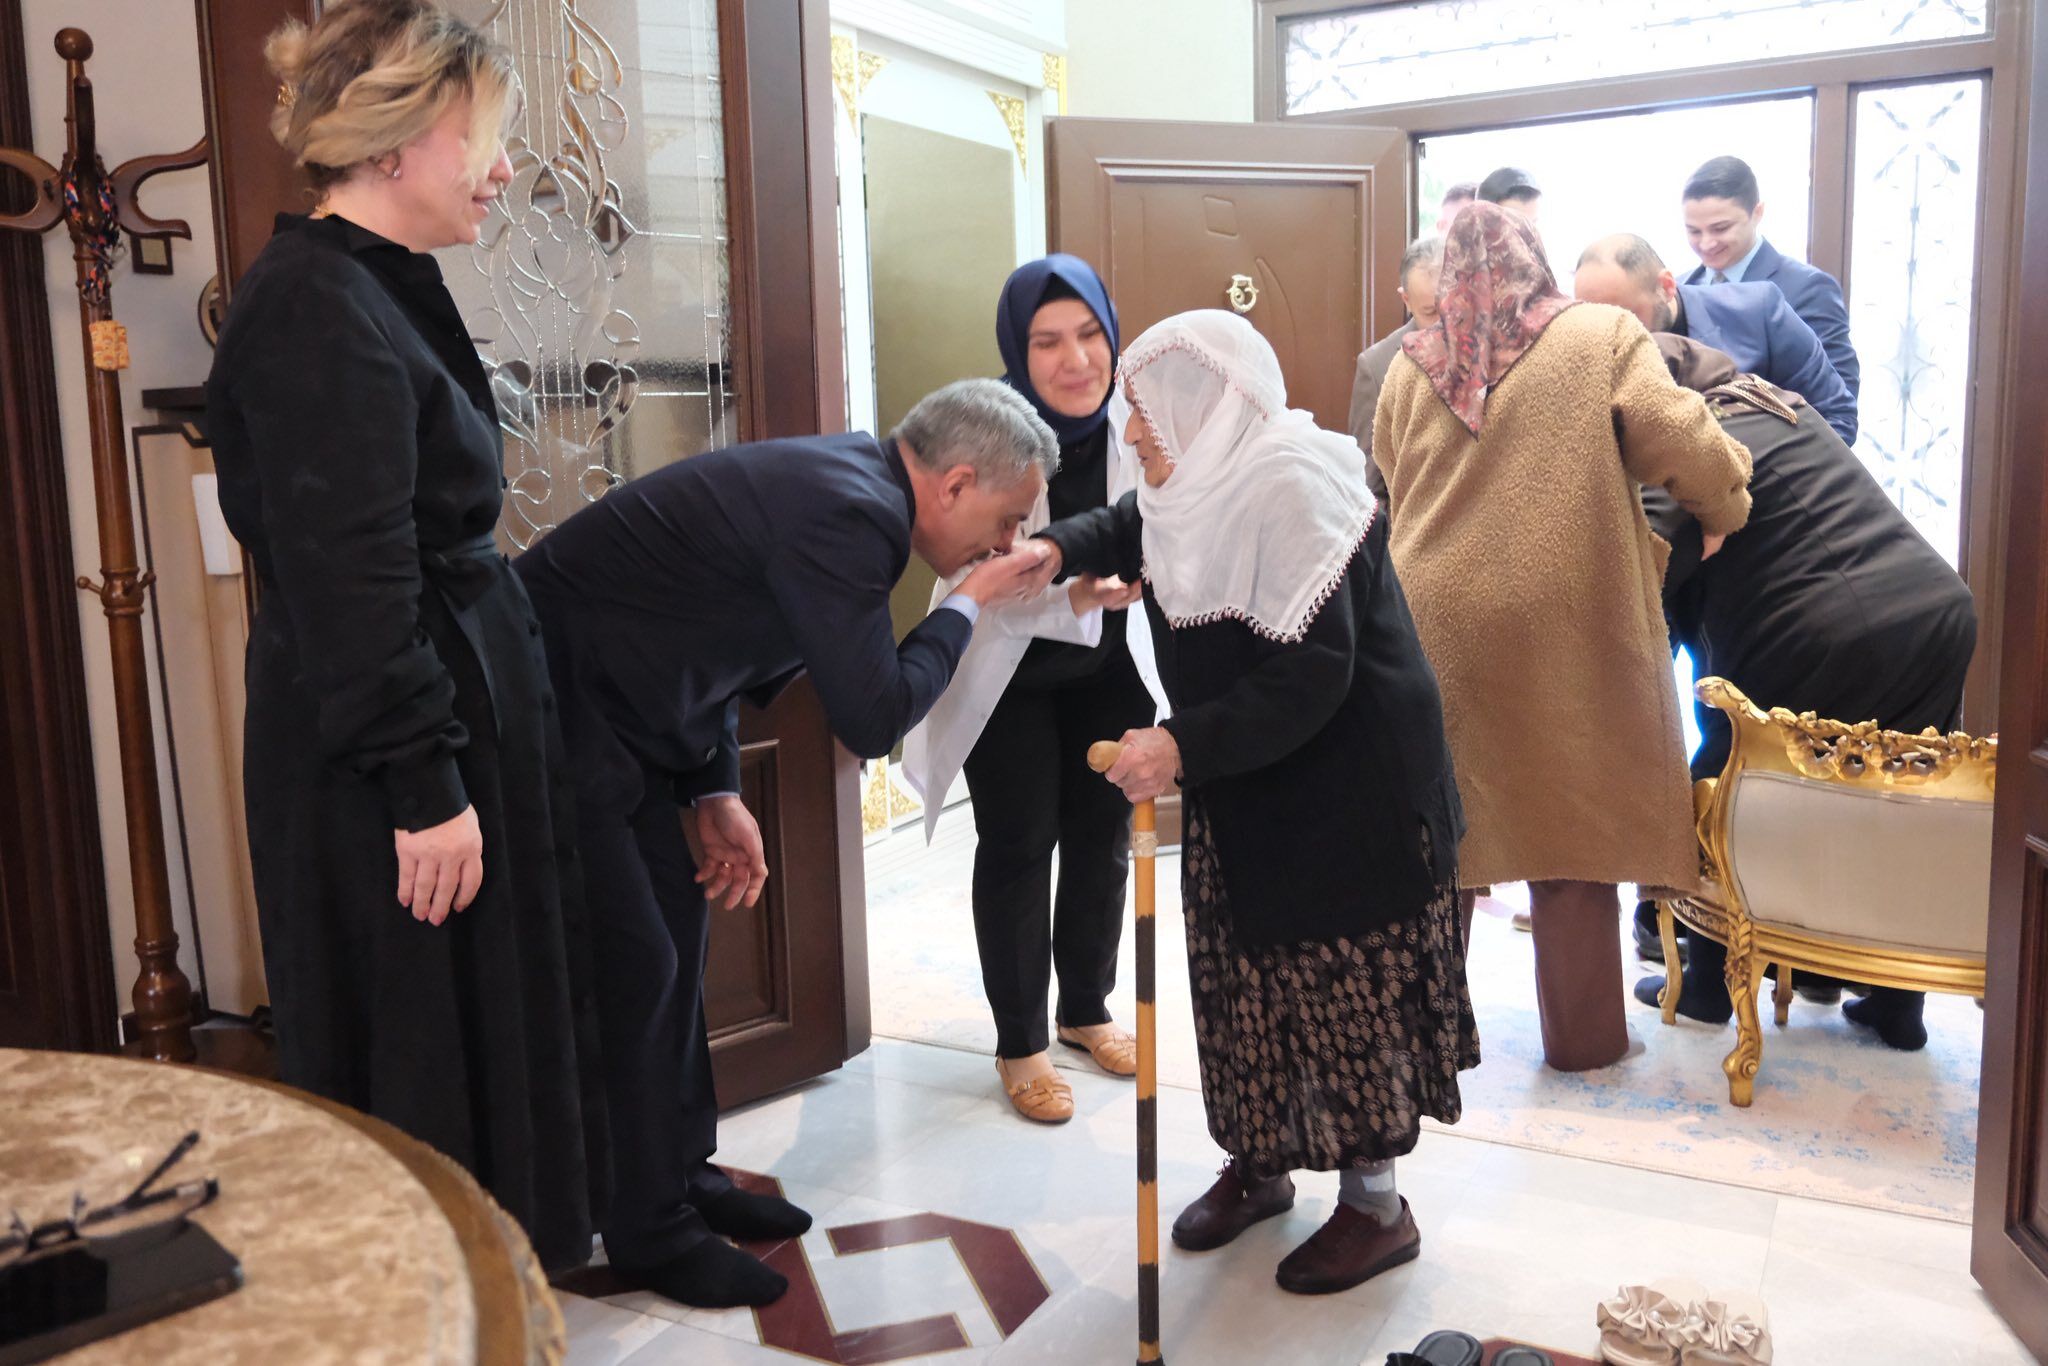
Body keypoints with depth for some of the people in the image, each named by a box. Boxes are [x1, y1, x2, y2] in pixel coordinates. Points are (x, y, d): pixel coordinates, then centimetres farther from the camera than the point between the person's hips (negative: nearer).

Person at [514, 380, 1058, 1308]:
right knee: (634, 964, -3)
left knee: (676, 929, 14)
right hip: (555, 706, -10)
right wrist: (970, 605, -7)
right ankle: (651, 1230, 14)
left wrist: (714, 793, 8)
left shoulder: (841, 481, 7)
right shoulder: (850, 514, -24)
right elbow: (871, 719, -20)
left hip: (612, 700, 10)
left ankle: (681, 1175, 29)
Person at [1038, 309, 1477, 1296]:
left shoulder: (1292, 491, -24)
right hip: (1244, 790, 9)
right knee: (1244, 974, 15)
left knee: (1343, 983, 1)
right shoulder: (1204, 482, 3)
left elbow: (1311, 674, -30)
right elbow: (1120, 528, 22)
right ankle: (1255, 1163, 33)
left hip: (1350, 789, -8)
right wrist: (1051, 551, 1)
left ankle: (1375, 1202, 19)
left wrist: (1183, 745, -32)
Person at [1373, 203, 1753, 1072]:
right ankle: (1581, 1035, 20)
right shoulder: (1602, 337, -1)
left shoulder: (1411, 367, 8)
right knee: (1571, 823, 9)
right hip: (1562, 628, -3)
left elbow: (1395, 483, 12)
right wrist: (1724, 506, 10)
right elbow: (1683, 446, -9)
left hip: (1435, 625, 3)